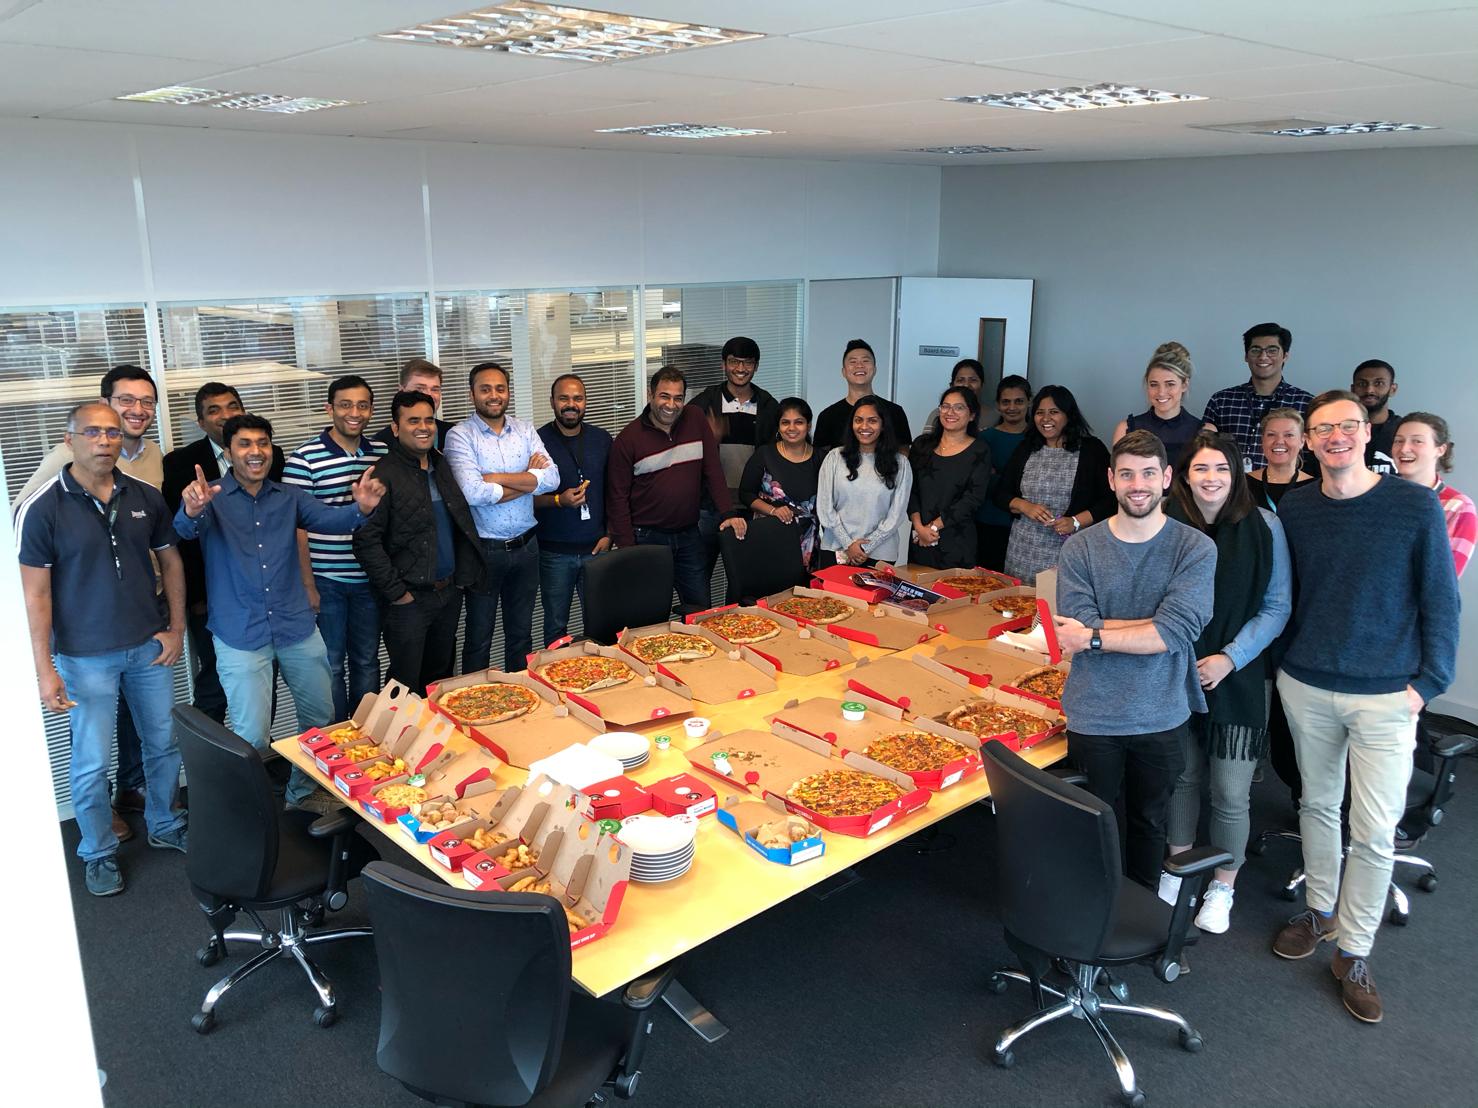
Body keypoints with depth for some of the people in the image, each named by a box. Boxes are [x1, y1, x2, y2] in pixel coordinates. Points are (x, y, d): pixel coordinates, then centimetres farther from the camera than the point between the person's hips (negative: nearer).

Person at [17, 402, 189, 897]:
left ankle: (164, 825, 36)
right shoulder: (42, 508, -12)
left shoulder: (145, 497, -1)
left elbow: (170, 561, 10)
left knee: (165, 743, 14)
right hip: (86, 655, -3)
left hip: (150, 646, 4)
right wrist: (45, 670, -12)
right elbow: (36, 593, -10)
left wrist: (176, 628, 3)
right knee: (91, 762, 5)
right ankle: (99, 853, 25)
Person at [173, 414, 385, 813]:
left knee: (321, 719, 15)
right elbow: (185, 530, -22)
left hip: (297, 629, 4)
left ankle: (303, 791, 37)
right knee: (252, 737, -1)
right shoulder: (213, 498, -3)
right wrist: (191, 510, -48)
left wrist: (360, 507, -32)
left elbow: (328, 519, -8)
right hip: (240, 636, -4)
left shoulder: (289, 497, 8)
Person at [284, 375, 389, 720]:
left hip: (370, 578, 4)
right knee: (331, 665, 7)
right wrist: (307, 584, -10)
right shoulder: (305, 458, -9)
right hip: (326, 582, -4)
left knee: (367, 661, 15)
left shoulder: (383, 453, 4)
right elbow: (298, 526, -8)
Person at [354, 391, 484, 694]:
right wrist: (396, 592, -16)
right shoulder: (384, 475, -13)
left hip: (450, 592, 7)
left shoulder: (443, 467, 11)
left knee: (442, 676, 18)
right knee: (407, 686, 2)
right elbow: (366, 541, -17)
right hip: (410, 599, -7)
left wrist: (463, 577, 12)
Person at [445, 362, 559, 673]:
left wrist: (497, 478, -17)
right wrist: (529, 480, -14)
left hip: (525, 545, 4)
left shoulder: (524, 430, 4)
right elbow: (473, 493, -23)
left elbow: (552, 478, -9)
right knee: (479, 638, 9)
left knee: (521, 633, 17)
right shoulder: (459, 436, -9)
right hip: (484, 550, -4)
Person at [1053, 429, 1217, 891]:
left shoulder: (1196, 549, -8)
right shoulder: (1080, 548, -6)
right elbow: (1077, 625, -17)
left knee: (1149, 825, 21)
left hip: (1162, 719, 1)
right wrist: (1159, 625, -20)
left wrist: (1093, 636, -19)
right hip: (1093, 718, 0)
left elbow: (1177, 631, -20)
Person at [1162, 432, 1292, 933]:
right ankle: (1177, 868, 36)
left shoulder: (1263, 526, -7)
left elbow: (1277, 607, -4)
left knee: (1230, 794, 3)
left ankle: (1223, 887, 25)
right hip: (1177, 674, 2)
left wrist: (1230, 657, -13)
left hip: (1238, 678, -1)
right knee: (1184, 775, 15)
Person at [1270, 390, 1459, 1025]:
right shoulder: (1294, 508, 1)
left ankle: (1354, 954, 17)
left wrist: (1428, 682, -7)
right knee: (1317, 803, 17)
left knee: (1374, 831, 1)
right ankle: (1320, 911, 36)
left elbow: (1440, 602, -4)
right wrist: (1279, 661, 8)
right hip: (1306, 687, 3)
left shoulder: (1417, 507, -9)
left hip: (1385, 696, -3)